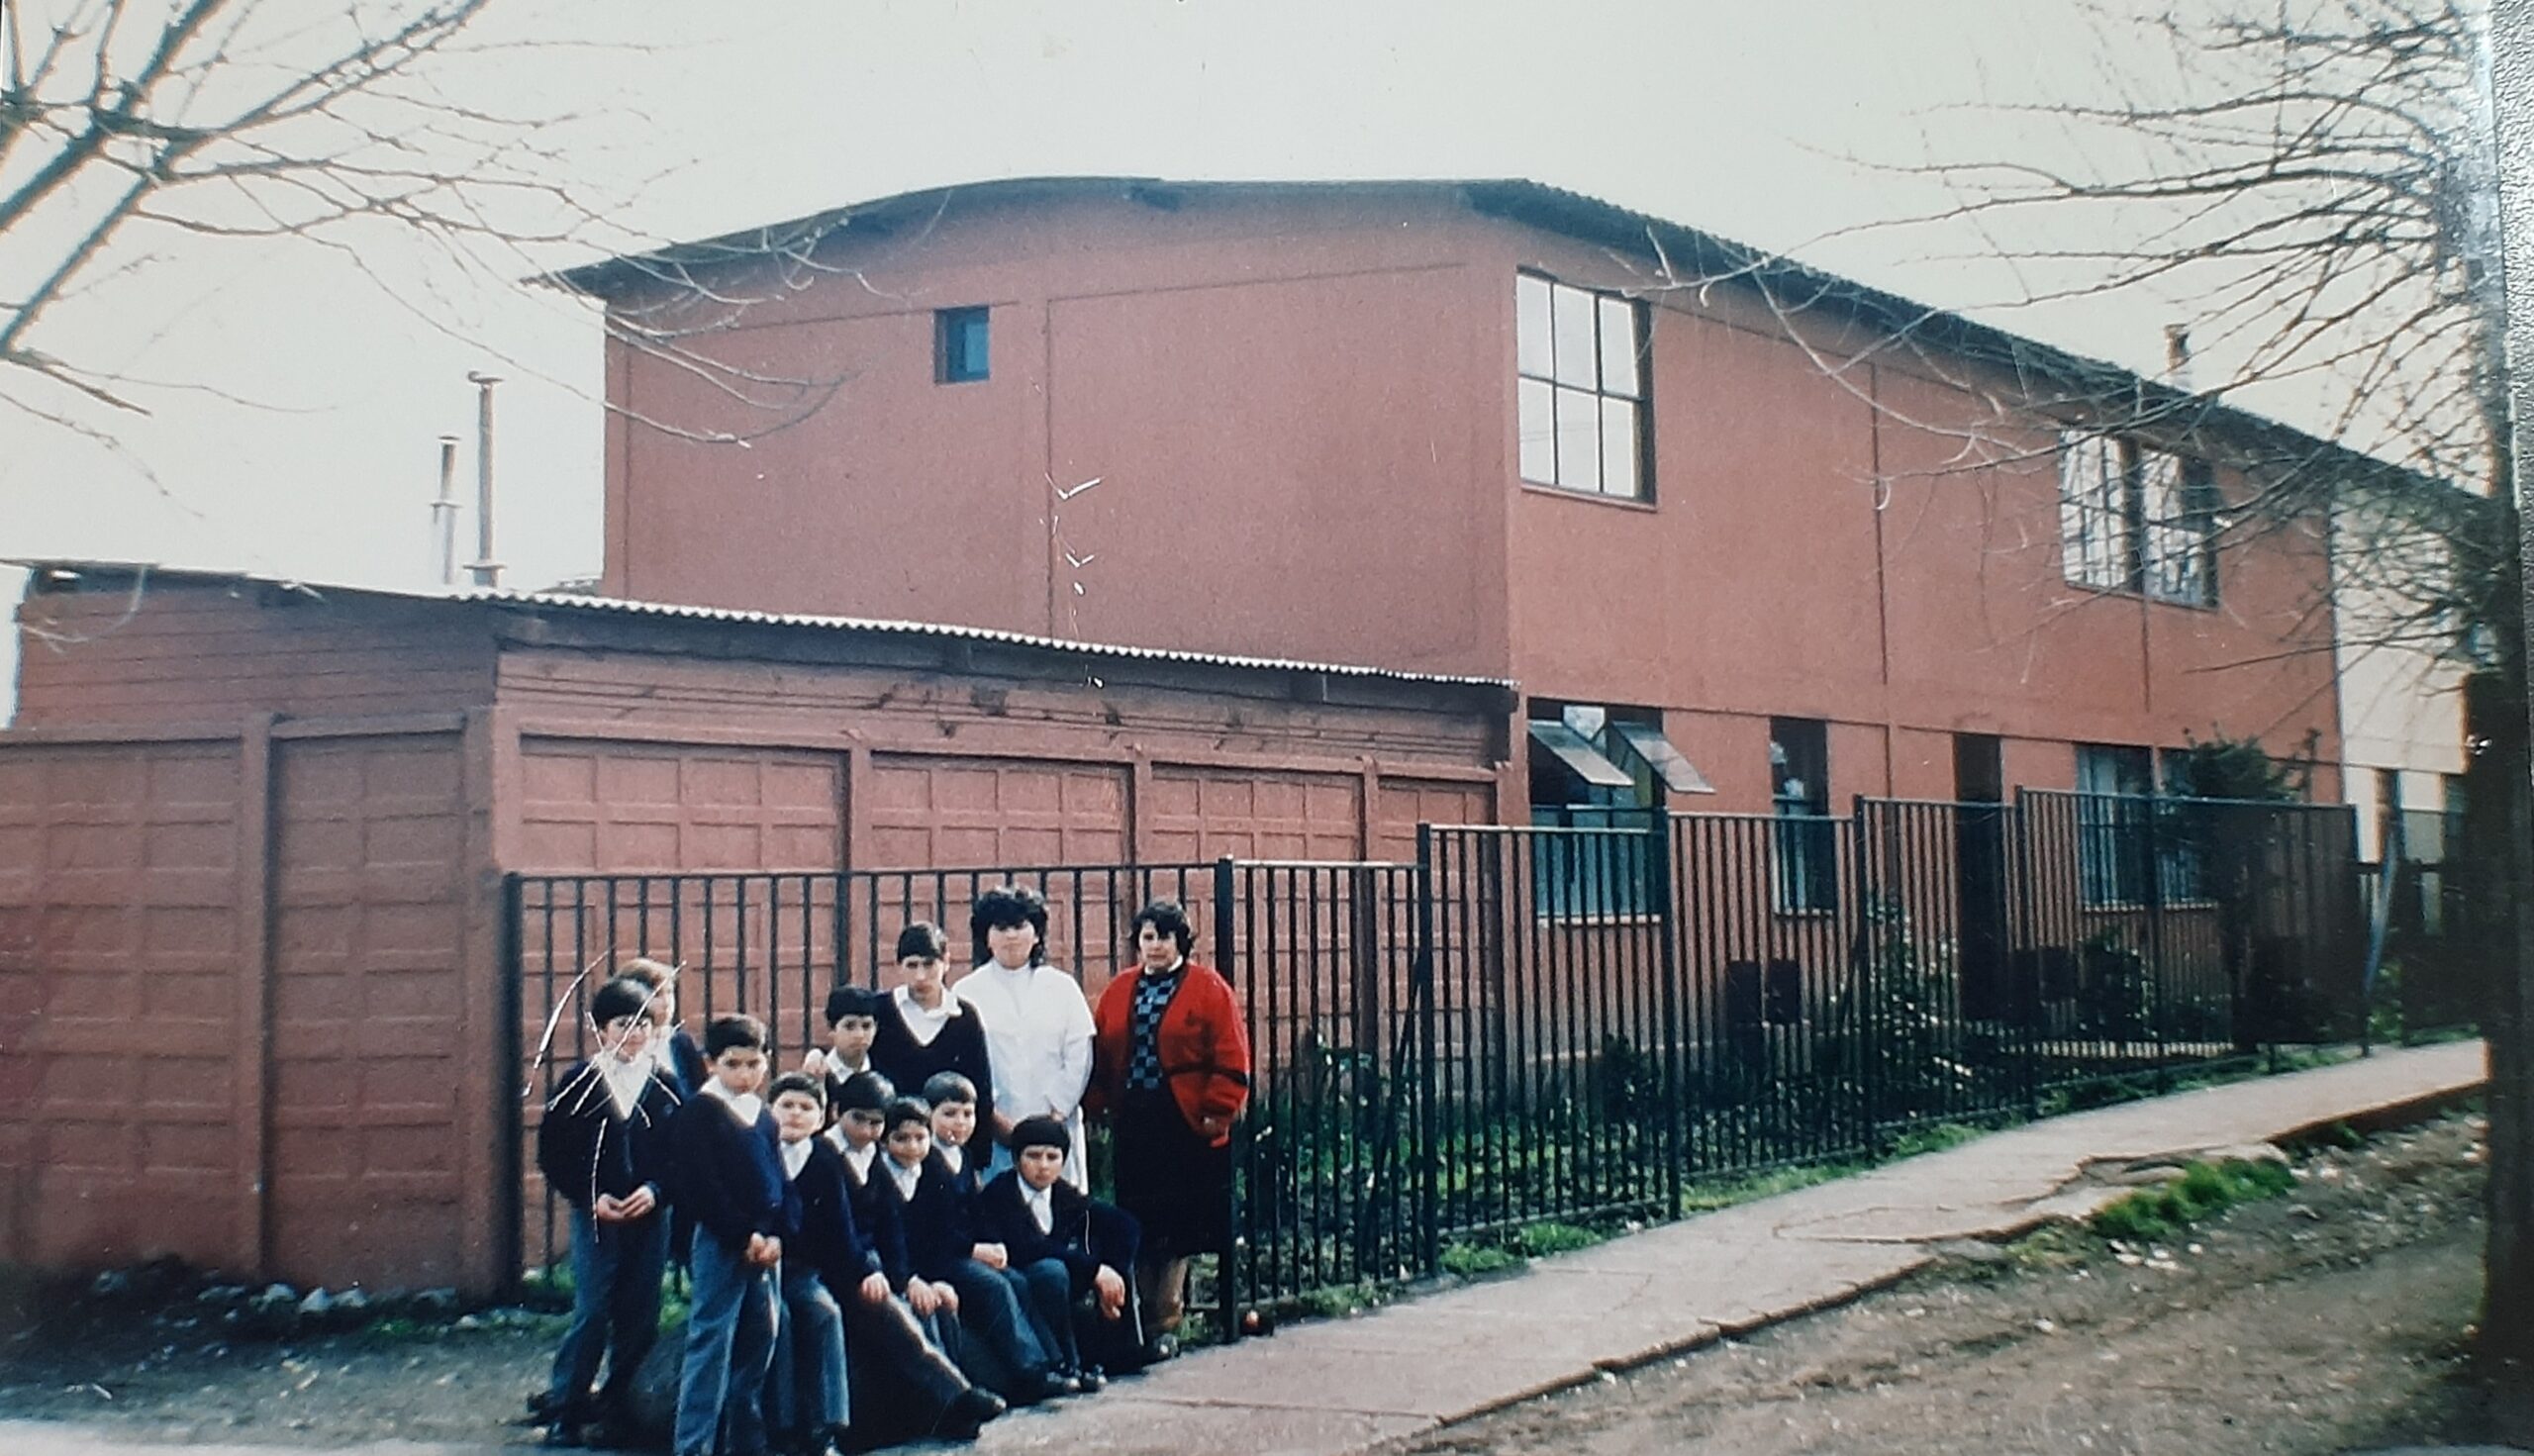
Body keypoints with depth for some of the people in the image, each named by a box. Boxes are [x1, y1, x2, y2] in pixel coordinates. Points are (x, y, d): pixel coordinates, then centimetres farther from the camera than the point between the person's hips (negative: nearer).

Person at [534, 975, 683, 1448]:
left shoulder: (666, 1086, 5)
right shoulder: (580, 1083, 1)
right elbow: (553, 1152, 1)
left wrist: (656, 1190, -10)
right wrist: (589, 1197, -8)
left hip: (651, 1215, 2)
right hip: (596, 1214, -2)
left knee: (639, 1319, 4)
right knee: (591, 1314, -6)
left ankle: (618, 1410, 17)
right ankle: (564, 1409, 6)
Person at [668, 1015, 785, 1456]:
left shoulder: (764, 1116, 15)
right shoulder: (699, 1111, -6)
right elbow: (698, 1187, -13)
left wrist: (775, 1237, -2)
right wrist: (744, 1237, -14)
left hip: (765, 1247, 7)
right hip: (720, 1242, -7)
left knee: (759, 1344, 10)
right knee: (711, 1343, -6)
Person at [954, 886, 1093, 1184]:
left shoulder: (1062, 987, 12)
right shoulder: (967, 992, 6)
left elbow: (1079, 1059, 5)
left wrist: (1054, 1113, -5)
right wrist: (994, 1120, -9)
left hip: (1056, 1127, 1)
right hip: (992, 1131, -1)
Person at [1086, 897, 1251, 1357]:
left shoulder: (1209, 989, -2)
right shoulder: (1119, 992, 12)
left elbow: (1231, 1059, -6)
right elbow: (1102, 1055, 13)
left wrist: (1217, 1111, -11)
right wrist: (1100, 1105, 3)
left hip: (1187, 1128, -4)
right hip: (1132, 1127, 4)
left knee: (1176, 1229, -1)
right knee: (1138, 1228, 6)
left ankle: (1165, 1324, 6)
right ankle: (1150, 1316, 16)